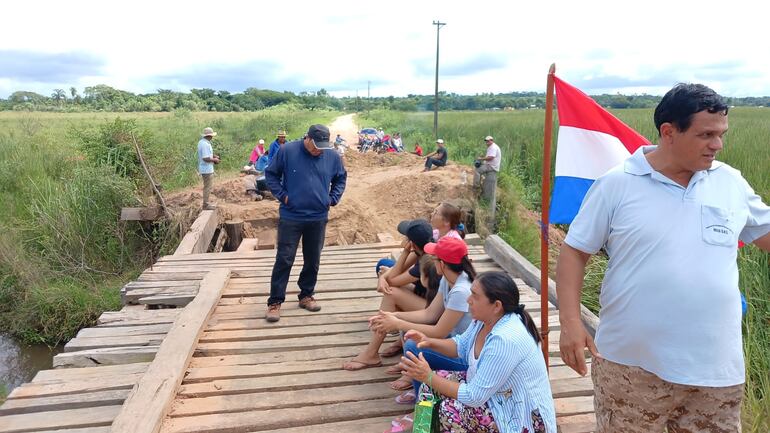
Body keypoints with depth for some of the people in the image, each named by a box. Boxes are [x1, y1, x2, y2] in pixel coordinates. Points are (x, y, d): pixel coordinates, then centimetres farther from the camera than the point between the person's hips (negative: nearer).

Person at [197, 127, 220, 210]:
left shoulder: (201, 142, 9)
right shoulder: (205, 144, -23)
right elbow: (206, 158, -28)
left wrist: (213, 156, 11)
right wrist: (214, 160, -13)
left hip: (205, 169, 10)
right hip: (207, 169, -10)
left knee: (207, 187, 19)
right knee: (207, 187, -2)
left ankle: (206, 203, 29)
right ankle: (205, 205, 5)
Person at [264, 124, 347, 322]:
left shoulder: (333, 156, -1)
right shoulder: (288, 151, -8)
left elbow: (341, 178, 16)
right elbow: (271, 174, 3)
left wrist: (332, 198, 5)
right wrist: (282, 195, -6)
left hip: (318, 218, 3)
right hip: (290, 217, -3)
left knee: (313, 260, 12)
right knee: (284, 260, -2)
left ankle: (306, 296, 29)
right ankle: (275, 302, 9)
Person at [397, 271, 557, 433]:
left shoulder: (505, 340, -34)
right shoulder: (486, 318, -7)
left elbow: (475, 397, -29)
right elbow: (461, 346, 11)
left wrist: (429, 377, -25)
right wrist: (430, 342, -6)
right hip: (489, 388, 9)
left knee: (450, 409, -25)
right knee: (434, 381, 0)